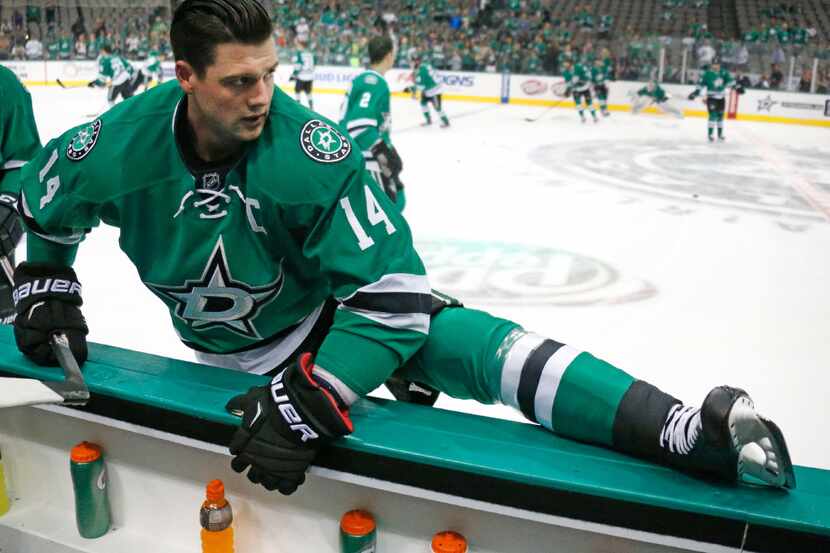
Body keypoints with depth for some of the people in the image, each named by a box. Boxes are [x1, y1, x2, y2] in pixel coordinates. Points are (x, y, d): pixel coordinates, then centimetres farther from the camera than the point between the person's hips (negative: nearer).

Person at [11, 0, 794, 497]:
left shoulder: (311, 151, -30)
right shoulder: (120, 147, -18)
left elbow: (393, 291, -31)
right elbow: (46, 192, 8)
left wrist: (310, 396, -37)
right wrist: (45, 281, 5)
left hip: (328, 308, -5)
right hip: (226, 352, 6)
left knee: (465, 343, -26)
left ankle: (690, 433, -33)